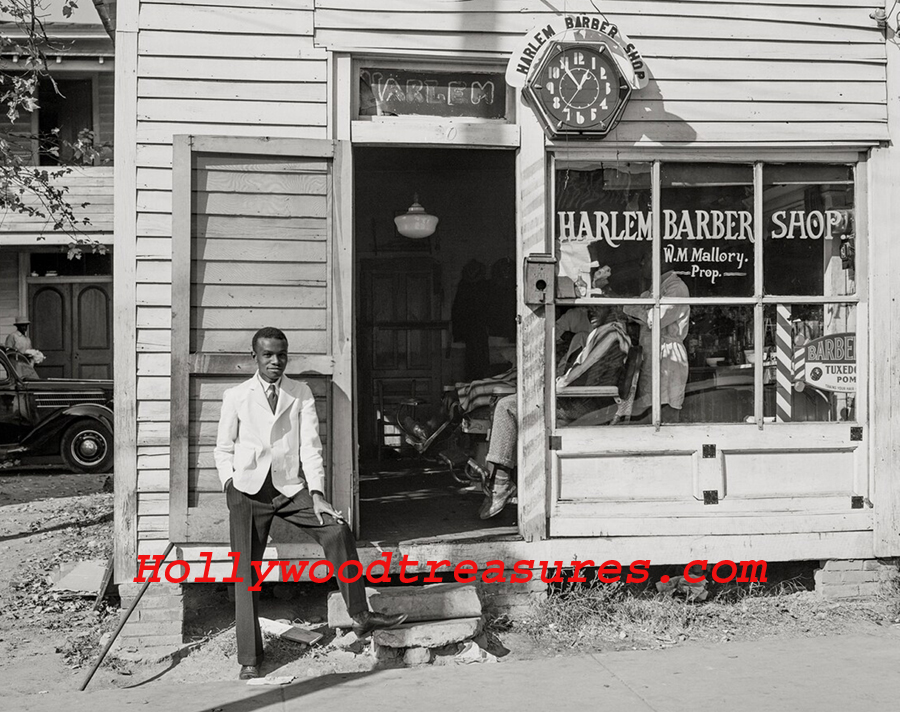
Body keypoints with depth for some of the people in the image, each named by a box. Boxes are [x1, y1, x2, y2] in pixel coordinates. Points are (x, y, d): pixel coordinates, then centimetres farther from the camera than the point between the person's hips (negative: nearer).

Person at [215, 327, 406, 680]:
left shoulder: (301, 394, 6)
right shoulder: (235, 396, 4)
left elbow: (310, 445, 0)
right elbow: (224, 448, 11)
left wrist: (316, 493, -9)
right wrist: (230, 483, -5)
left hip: (291, 487, 1)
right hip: (248, 491, -1)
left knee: (337, 530, -18)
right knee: (245, 572, -3)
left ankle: (359, 615, -8)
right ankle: (249, 659, 4)